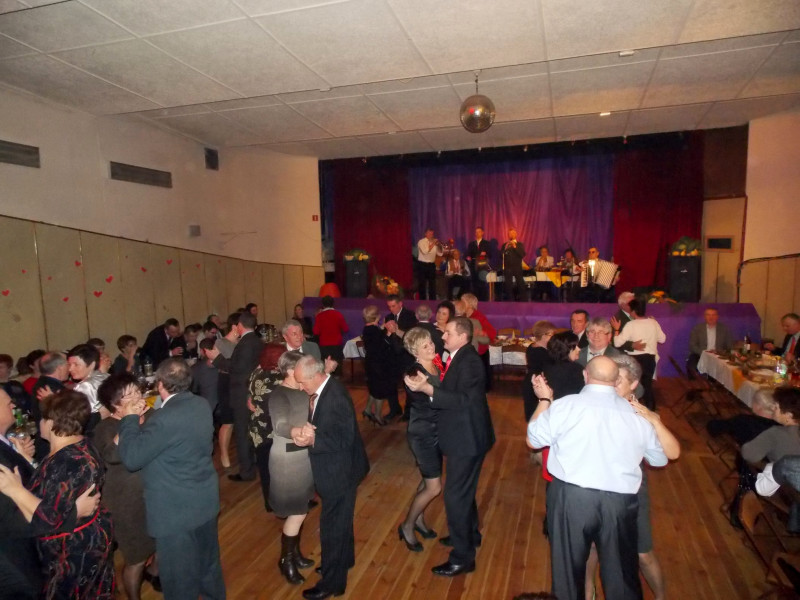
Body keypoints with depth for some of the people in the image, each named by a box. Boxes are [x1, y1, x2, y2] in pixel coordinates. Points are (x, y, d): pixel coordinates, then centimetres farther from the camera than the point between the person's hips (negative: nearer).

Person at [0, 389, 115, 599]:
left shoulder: (67, 462, -30)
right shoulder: (79, 446, 1)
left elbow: (47, 520, -31)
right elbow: (50, 484, 11)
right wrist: (27, 459, 12)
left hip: (75, 551, -9)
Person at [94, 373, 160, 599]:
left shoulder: (152, 415, -4)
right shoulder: (106, 428, -17)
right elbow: (112, 455, -36)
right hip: (129, 503, -5)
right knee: (136, 558, 10)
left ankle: (153, 572, 53)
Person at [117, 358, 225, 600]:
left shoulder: (166, 418, -28)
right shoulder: (201, 405, -2)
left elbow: (131, 457, -22)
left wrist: (129, 419, -11)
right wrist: (143, 419, 10)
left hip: (176, 510, -8)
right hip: (205, 500, 8)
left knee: (179, 575, 13)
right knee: (208, 561, 27)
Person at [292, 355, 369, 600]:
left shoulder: (335, 398, -29)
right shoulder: (322, 390, 0)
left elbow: (343, 440, -27)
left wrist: (312, 439, -28)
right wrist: (307, 431, -12)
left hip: (340, 471, -9)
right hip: (334, 468, 9)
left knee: (332, 526, 6)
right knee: (339, 521, 27)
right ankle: (344, 559, 48)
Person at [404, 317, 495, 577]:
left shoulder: (469, 361, -23)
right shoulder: (460, 358, 6)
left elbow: (463, 399, -30)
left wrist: (428, 388, -35)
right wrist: (426, 383, -3)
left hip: (467, 439, -10)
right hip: (463, 436, 10)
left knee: (456, 496, -1)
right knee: (463, 490, 25)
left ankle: (462, 558, 13)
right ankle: (469, 535, 45)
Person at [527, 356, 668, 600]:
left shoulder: (565, 405, -9)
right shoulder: (636, 413, 1)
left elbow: (533, 440, 1)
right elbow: (659, 459, 15)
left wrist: (543, 401, 12)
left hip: (571, 497, -2)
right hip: (620, 500, 3)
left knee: (568, 566, 18)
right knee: (621, 571, 21)